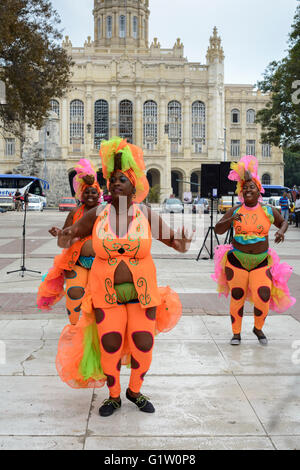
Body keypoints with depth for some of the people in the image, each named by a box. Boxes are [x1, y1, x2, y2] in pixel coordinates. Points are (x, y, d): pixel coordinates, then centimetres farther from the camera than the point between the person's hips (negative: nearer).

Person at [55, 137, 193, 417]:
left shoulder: (147, 216, -4)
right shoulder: (96, 215, -3)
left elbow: (173, 240, -1)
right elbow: (69, 235, 4)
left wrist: (180, 245, -24)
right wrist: (65, 240, -19)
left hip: (142, 293, 0)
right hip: (106, 294, 0)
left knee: (143, 346, 2)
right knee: (111, 347, 0)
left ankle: (134, 391, 31)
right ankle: (113, 397, 26)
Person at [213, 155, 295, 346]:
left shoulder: (268, 211, 2)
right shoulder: (235, 211, 0)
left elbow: (284, 221, 18)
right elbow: (218, 230, -1)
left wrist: (281, 231, -5)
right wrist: (229, 220, -20)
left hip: (261, 263, 0)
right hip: (237, 261, 0)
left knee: (263, 298, -9)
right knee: (237, 298, 5)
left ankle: (258, 328, 20)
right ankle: (236, 333, 24)